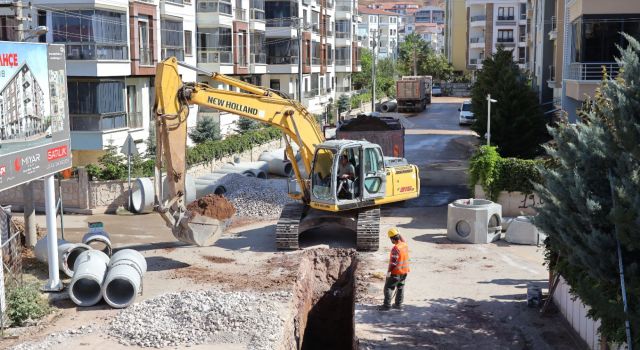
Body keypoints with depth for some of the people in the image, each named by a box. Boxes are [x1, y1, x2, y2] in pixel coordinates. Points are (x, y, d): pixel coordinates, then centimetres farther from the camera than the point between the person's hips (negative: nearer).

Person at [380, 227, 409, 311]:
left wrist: (389, 271, -15)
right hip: (404, 271, 8)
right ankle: (398, 304, 26)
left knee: (388, 287, 4)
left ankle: (387, 305, 8)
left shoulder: (396, 248, -25)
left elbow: (393, 262, -23)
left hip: (396, 272, -8)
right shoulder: (405, 245, -2)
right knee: (400, 287, 18)